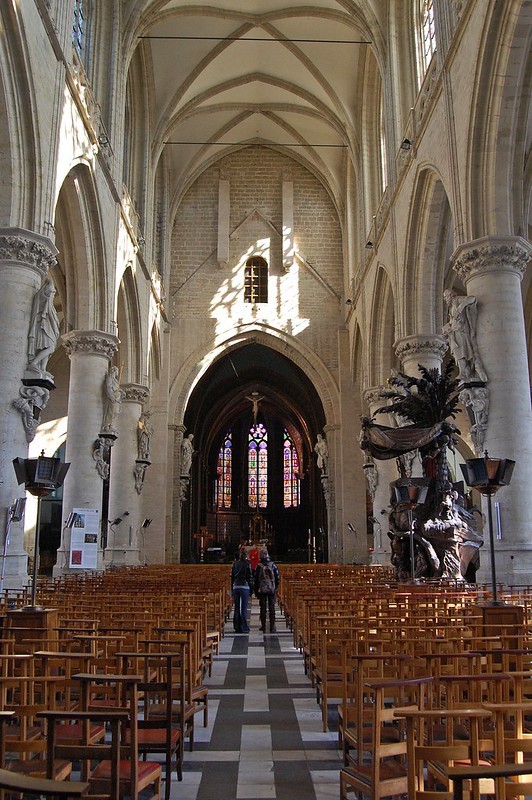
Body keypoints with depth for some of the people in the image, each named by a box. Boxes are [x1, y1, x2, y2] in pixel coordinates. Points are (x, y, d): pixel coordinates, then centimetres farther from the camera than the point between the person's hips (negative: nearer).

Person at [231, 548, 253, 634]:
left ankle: (237, 627, 10)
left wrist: (232, 589, 17)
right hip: (245, 586, -4)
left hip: (235, 587, 4)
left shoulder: (235, 564, 8)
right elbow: (250, 577, -5)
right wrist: (251, 590, 0)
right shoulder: (247, 564, -5)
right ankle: (244, 628, -1)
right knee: (244, 608, -1)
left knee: (237, 608, 9)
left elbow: (232, 577, 11)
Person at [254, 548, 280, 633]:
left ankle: (263, 627, 6)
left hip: (262, 590, -1)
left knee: (263, 608, 5)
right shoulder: (273, 565, 0)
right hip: (272, 590, 1)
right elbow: (277, 578, 4)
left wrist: (256, 591, 5)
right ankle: (272, 626, 3)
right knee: (272, 608, 5)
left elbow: (256, 579, -3)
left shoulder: (259, 566, -6)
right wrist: (276, 588, 16)